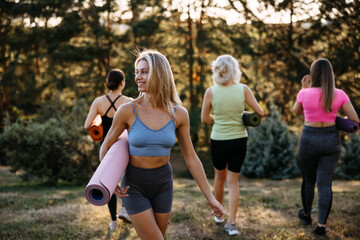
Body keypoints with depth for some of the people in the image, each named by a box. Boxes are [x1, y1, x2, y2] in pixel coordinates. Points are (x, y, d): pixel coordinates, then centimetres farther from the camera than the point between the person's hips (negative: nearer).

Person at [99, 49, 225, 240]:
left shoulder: (179, 114, -9)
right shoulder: (127, 111, -15)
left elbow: (191, 158, -2)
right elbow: (106, 147, -1)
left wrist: (210, 197, -2)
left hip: (163, 184, 3)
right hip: (134, 185, -3)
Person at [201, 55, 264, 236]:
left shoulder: (211, 92, -10)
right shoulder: (243, 89, -9)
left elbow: (204, 119, -4)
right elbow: (260, 113, -5)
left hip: (218, 140, 0)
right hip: (239, 140, 0)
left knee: (219, 176, 22)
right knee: (233, 181, 9)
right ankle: (231, 223, 4)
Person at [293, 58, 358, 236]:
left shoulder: (304, 93, -9)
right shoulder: (339, 95, -6)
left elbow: (296, 111, 11)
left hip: (309, 140, -1)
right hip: (331, 140, 1)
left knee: (308, 180, 19)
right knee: (325, 184, 4)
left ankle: (306, 215, 38)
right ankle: (321, 225, 0)